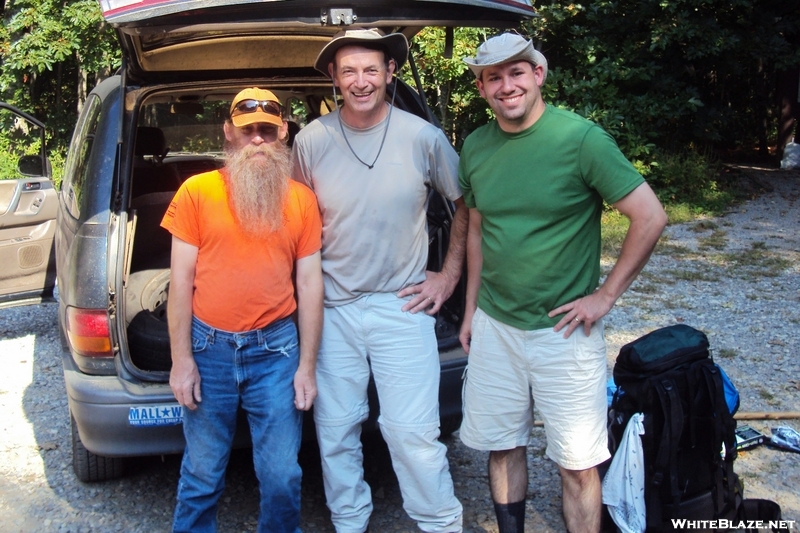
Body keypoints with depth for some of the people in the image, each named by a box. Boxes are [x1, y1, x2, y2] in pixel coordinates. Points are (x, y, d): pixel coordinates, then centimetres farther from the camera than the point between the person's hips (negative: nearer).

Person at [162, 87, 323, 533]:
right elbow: (181, 280, 0)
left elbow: (310, 283, 4)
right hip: (209, 348, 0)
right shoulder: (197, 192, 0)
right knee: (202, 474, 11)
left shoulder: (302, 199, 4)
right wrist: (181, 358, -4)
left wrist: (308, 365, 2)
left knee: (282, 475, 7)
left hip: (276, 349, 1)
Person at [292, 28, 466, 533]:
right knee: (335, 429, 11)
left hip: (403, 306, -2)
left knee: (413, 431, -3)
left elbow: (466, 204, 9)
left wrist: (450, 274, 5)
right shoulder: (311, 140, -1)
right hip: (333, 308, 2)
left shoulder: (423, 137, -5)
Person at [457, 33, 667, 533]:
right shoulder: (476, 146, 4)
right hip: (493, 325, 5)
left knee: (578, 464, 6)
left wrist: (606, 295, -12)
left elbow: (651, 217, -12)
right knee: (503, 448, 16)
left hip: (562, 330, -4)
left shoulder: (580, 137, -13)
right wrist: (471, 309, 14)